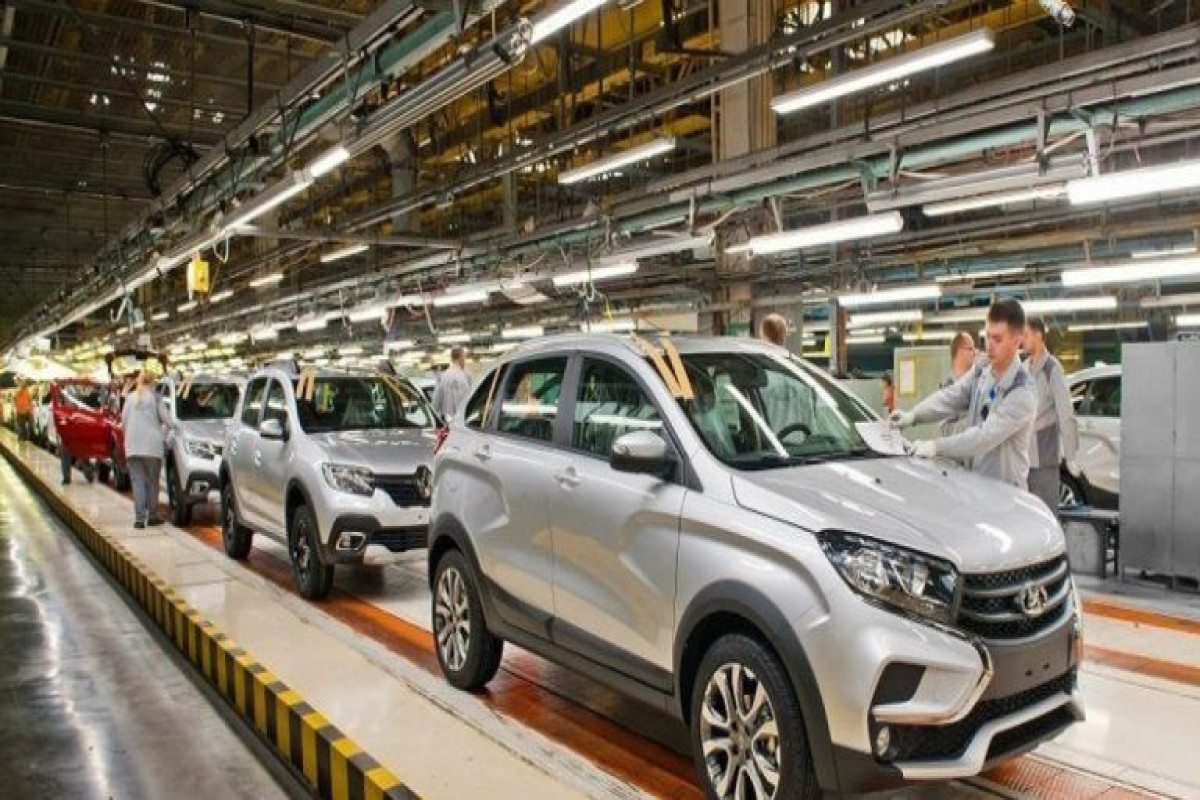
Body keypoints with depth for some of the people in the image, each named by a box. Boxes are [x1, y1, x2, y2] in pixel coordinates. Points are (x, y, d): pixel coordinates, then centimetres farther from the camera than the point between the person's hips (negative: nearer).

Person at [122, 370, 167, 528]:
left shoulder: (130, 397, 10)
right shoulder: (154, 397, -1)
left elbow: (124, 419, 11)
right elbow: (164, 418, -2)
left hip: (132, 445, 3)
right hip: (152, 444, -3)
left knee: (137, 481, 2)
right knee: (152, 481, 8)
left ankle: (139, 518, -6)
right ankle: (152, 516, 13)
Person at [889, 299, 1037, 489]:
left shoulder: (1023, 393, -20)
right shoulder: (980, 372, 5)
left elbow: (987, 435, -27)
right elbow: (950, 397, -3)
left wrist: (937, 446, -32)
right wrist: (914, 415, -20)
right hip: (971, 480, 6)